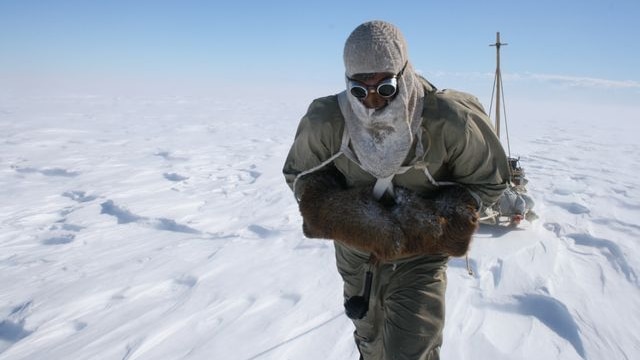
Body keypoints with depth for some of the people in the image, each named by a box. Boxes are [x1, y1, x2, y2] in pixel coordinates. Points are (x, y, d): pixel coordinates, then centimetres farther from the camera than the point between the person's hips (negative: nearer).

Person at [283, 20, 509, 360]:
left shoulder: (448, 121, -26)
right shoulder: (326, 122, -23)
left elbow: (487, 181, -10)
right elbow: (299, 174, -5)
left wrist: (424, 226, -22)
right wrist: (345, 214, -23)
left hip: (420, 259, -2)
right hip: (357, 256, 3)